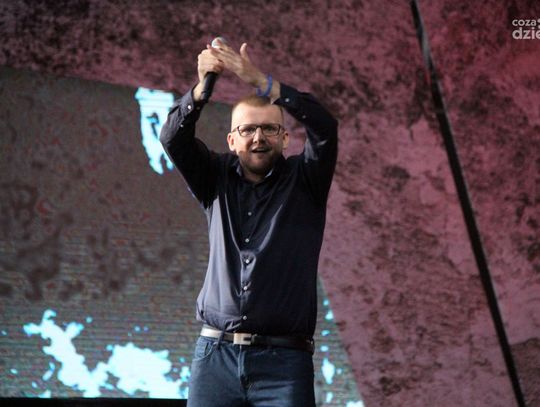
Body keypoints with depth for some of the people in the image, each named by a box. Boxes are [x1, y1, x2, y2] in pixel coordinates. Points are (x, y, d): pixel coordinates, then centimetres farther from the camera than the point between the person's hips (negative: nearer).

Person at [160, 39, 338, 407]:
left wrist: (259, 81, -22)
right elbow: (173, 138, -2)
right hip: (215, 354, 2)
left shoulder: (303, 181, 7)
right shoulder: (218, 180, 13)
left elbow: (325, 127, -11)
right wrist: (202, 87, -21)